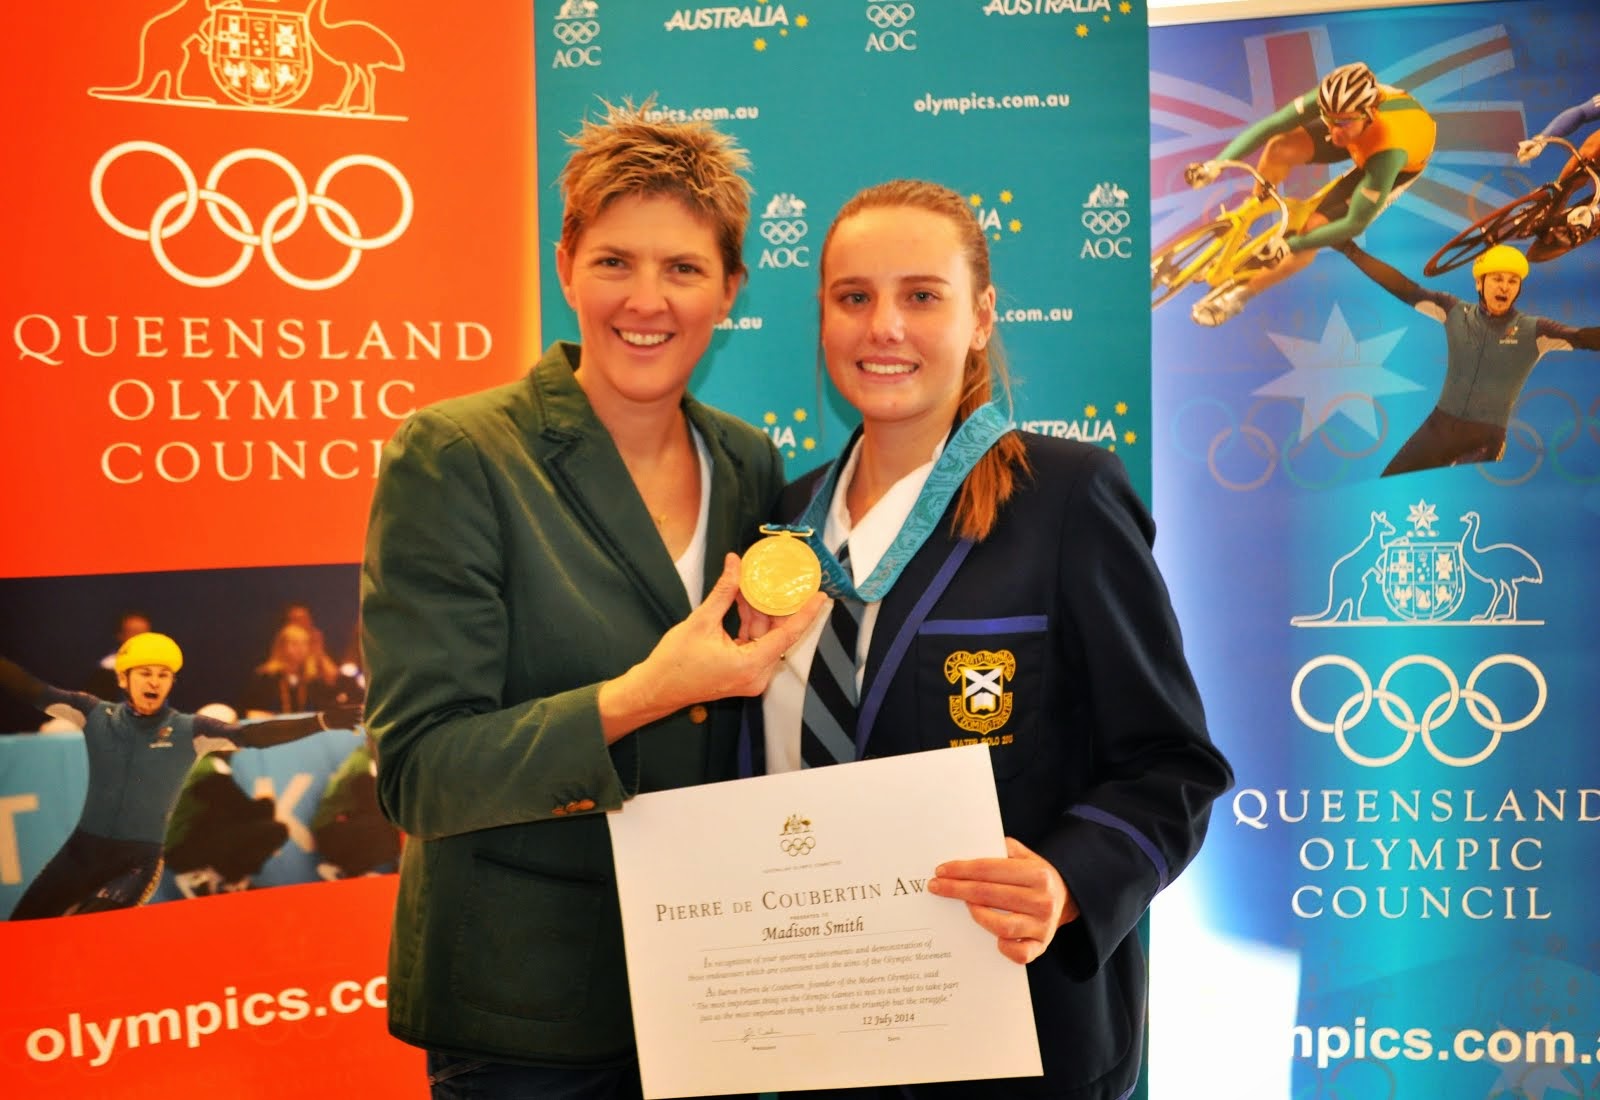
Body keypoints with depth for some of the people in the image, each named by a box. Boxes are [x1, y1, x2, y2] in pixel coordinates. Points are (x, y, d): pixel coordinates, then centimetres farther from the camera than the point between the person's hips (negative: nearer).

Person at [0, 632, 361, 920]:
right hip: (82, 849, 3)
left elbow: (252, 735, -18)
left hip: (139, 860, -3)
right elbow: (33, 691, -6)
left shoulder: (189, 732, -8)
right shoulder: (96, 715, -2)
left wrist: (321, 721, -31)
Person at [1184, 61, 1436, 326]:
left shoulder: (1389, 154, -46)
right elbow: (1269, 127, -32)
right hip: (1359, 138, 4)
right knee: (1281, 148, -19)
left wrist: (1288, 246, -42)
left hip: (1403, 162, -4)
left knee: (1314, 227, -16)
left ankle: (1240, 294, 1)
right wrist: (1216, 164, -44)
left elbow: (1356, 224, -37)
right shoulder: (1331, 101, -37)